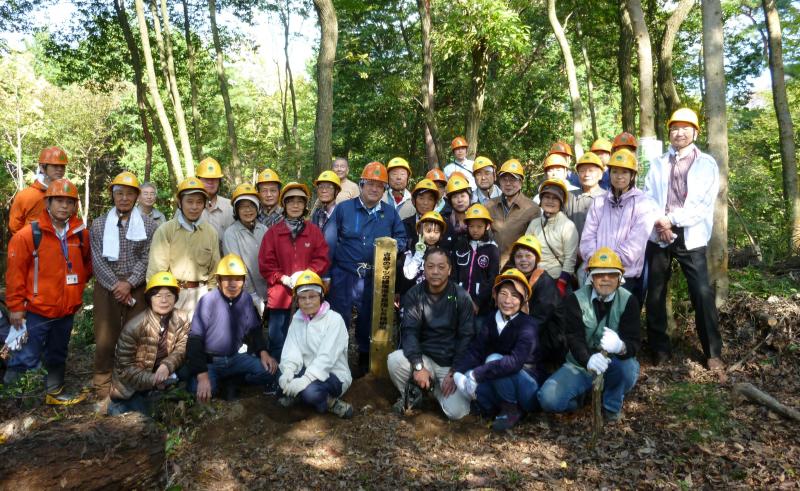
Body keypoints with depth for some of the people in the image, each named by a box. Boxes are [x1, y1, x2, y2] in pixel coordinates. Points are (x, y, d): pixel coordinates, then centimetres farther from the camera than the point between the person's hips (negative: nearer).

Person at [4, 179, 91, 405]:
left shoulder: (82, 234, 1)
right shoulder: (29, 234, -13)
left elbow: (87, 262, 20)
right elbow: (15, 273, -11)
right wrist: (15, 306, -10)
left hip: (67, 310, 5)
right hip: (36, 311, -5)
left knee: (57, 358, 20)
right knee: (26, 359, -2)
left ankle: (54, 393, 35)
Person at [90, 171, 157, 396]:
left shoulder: (148, 225, 4)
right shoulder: (98, 224, 6)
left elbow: (147, 259, -3)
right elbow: (97, 260, -2)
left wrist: (129, 283, -13)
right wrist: (116, 285, -11)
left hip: (137, 289, 0)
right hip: (107, 288, 0)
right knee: (105, 336, 1)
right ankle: (102, 382, 13)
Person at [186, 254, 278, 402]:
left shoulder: (246, 300, -2)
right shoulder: (207, 301, -17)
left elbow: (254, 330, 11)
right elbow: (195, 339, -19)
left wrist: (263, 352, -9)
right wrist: (202, 376, -30)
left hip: (236, 358, 4)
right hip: (209, 361, -4)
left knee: (271, 371, -15)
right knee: (202, 393, -33)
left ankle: (233, 380, 4)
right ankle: (215, 381, 1)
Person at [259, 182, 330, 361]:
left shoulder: (314, 230, 6)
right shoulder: (273, 231, 4)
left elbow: (323, 259, 2)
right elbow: (265, 263, 1)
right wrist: (284, 279, -12)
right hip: (280, 293, 0)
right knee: (277, 338, 4)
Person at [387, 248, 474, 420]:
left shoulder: (461, 297, -6)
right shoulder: (414, 295, -4)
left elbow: (466, 337, -6)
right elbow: (409, 331, -14)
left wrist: (455, 372, -14)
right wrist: (418, 366, -27)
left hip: (452, 363, -1)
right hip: (424, 357, 1)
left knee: (456, 412, -21)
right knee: (394, 360, -29)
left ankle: (436, 387, 14)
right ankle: (411, 394, 2)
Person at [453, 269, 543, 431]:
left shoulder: (528, 326, -18)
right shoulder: (489, 324, 0)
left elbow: (515, 361, -33)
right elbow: (473, 352, -11)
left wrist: (477, 374, -37)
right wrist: (457, 373, -30)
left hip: (530, 391, -5)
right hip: (502, 392, 5)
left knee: (494, 359, -27)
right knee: (468, 377, -21)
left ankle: (512, 410, -11)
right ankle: (503, 409, -2)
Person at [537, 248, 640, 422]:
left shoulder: (628, 301, -7)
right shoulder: (575, 300, -8)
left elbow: (633, 342, -18)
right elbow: (574, 338, -20)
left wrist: (620, 347, -44)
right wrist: (588, 359, -43)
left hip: (614, 365, 1)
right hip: (580, 365, 0)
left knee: (628, 367, -35)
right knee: (549, 399, -22)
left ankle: (612, 406, -3)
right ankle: (585, 394, 11)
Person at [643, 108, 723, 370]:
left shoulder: (707, 164, 7)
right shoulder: (657, 164, 16)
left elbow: (704, 203, -5)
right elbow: (647, 197, 5)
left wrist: (673, 220, -13)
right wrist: (660, 223, -12)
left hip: (691, 237, -3)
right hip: (658, 235, 3)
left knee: (702, 293, -8)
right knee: (655, 294, 4)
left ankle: (713, 353, 5)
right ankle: (660, 348, 18)